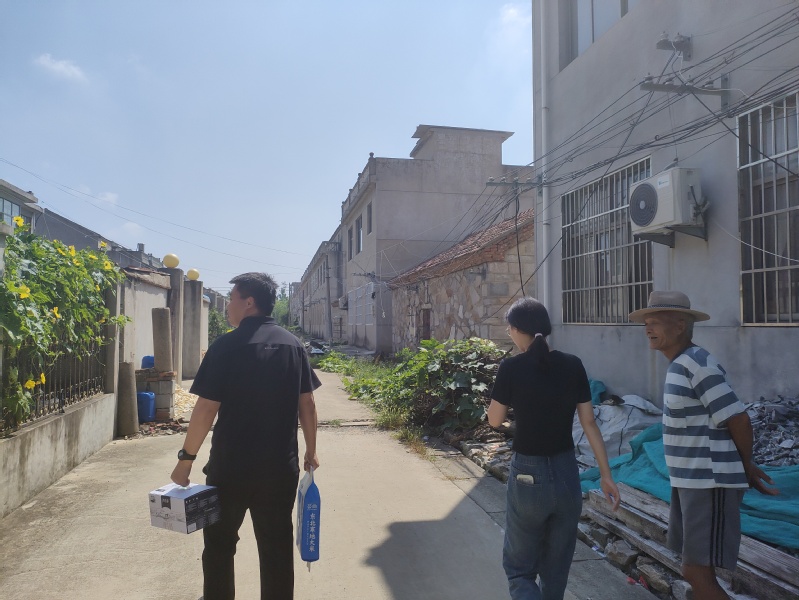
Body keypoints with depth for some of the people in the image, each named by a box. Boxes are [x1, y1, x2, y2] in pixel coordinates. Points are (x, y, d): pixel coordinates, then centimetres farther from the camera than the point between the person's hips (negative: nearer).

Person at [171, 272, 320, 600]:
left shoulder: (226, 346, -12)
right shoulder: (293, 345, 0)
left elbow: (206, 408, -14)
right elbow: (307, 404, 3)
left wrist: (186, 458, -3)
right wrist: (311, 451, 13)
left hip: (231, 464, -3)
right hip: (280, 466, 3)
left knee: (219, 542, 18)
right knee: (277, 544, 14)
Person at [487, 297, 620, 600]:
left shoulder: (511, 368, -13)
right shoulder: (573, 365, -2)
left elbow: (495, 420, -2)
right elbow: (589, 422, 0)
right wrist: (606, 475, 6)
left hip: (528, 475, -4)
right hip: (567, 473, 4)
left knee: (519, 569, 14)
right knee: (556, 569, 22)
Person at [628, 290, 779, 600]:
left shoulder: (696, 363, -19)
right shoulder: (682, 364, 11)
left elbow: (738, 418, -17)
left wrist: (746, 467, -2)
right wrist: (745, 467, 15)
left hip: (710, 484, -10)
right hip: (692, 481, 10)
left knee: (699, 574, -4)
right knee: (694, 570, 18)